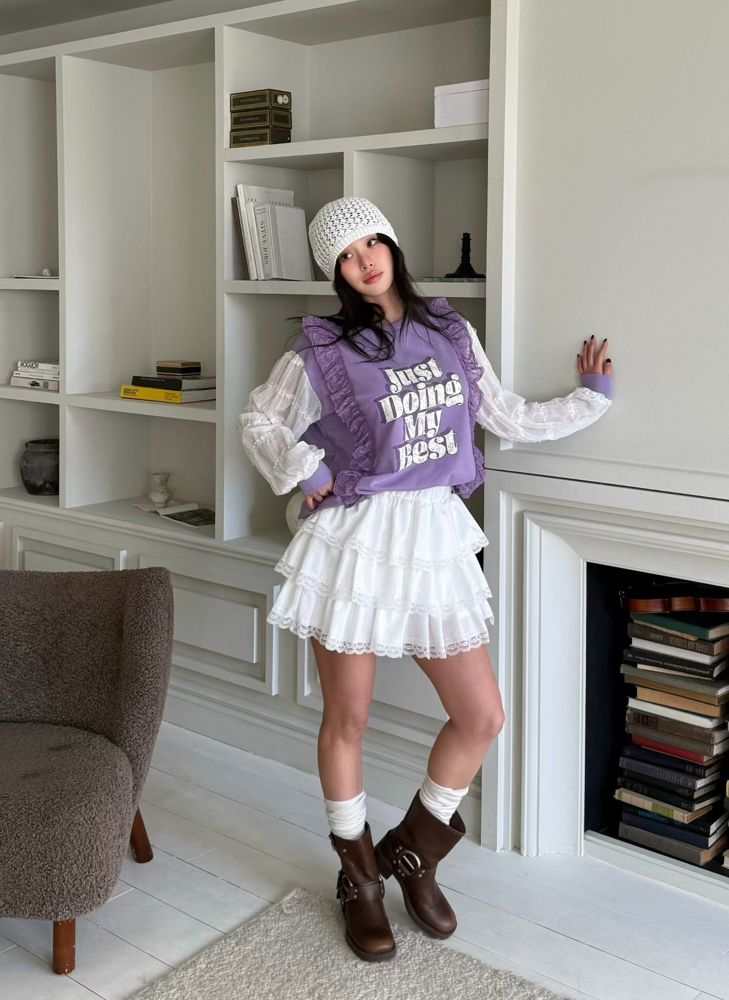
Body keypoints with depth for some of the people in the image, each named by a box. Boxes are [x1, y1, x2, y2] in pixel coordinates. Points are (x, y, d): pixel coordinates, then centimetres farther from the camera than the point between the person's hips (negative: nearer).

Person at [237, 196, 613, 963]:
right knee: (347, 719, 6)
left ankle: (412, 852, 27)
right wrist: (308, 470, -7)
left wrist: (592, 396, 19)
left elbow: (510, 419, 16)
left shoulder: (451, 333, 8)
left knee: (482, 716, 3)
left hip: (435, 537, 4)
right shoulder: (323, 349, -4)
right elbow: (257, 422, 7)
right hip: (355, 539, -4)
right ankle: (359, 879, 29)